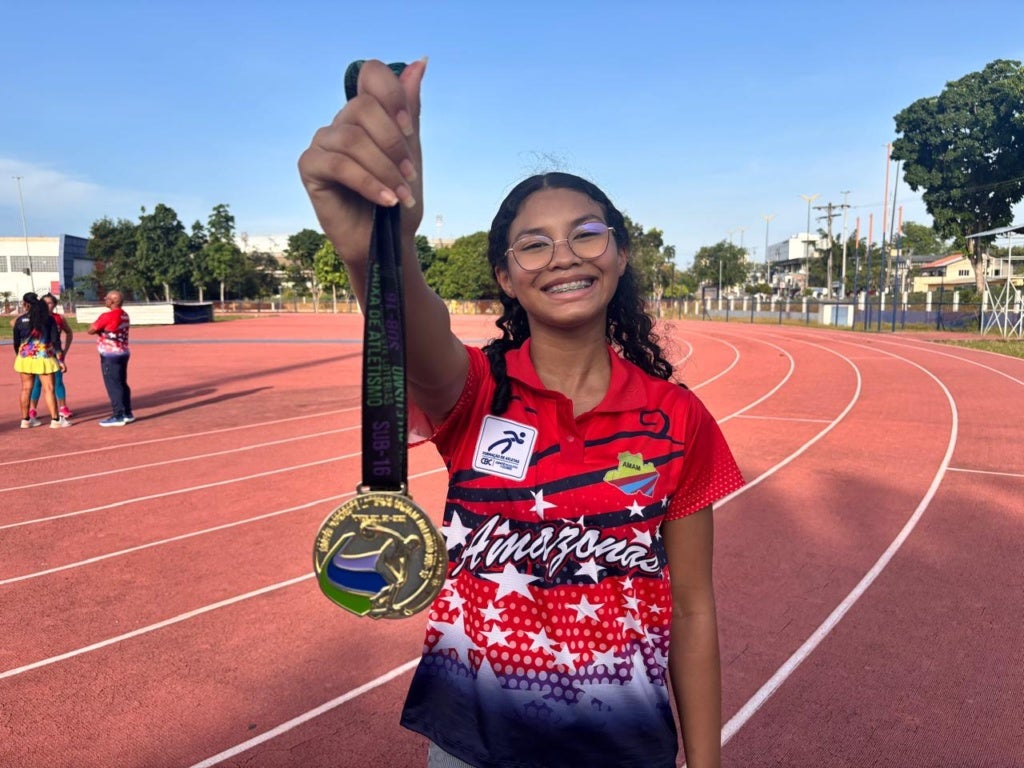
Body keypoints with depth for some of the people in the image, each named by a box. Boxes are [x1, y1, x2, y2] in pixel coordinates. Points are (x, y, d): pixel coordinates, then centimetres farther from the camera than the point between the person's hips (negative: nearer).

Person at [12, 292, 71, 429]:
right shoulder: (48, 319, -4)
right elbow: (55, 340, -6)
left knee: (26, 389, 10)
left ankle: (25, 420, 18)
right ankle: (55, 419, 1)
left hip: (25, 358, 2)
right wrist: (60, 360, -3)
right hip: (43, 358, -2)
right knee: (48, 389, 0)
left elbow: (16, 342, 5)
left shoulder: (20, 320, -2)